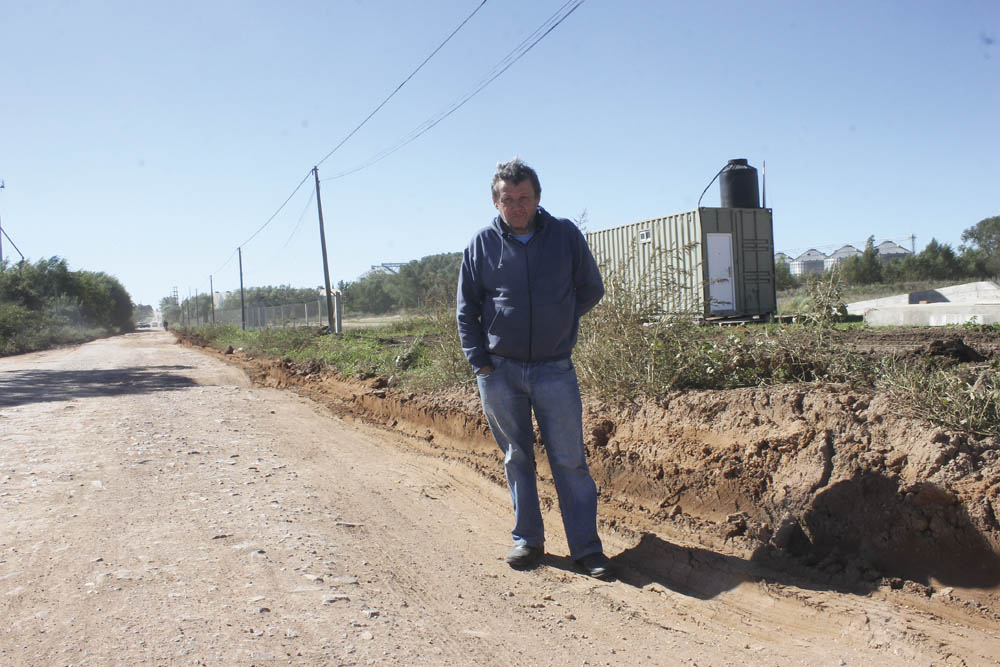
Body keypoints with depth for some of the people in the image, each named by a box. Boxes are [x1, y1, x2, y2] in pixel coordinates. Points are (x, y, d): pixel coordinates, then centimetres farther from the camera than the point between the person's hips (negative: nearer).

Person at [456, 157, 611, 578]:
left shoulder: (565, 235, 2)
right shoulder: (482, 244, 3)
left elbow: (591, 289, 12)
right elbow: (466, 310, 7)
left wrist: (557, 322, 8)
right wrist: (479, 363, 0)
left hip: (555, 369, -1)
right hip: (500, 371, 1)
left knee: (570, 460, 1)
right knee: (516, 459, 11)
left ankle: (586, 547, 10)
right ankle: (527, 540, 24)